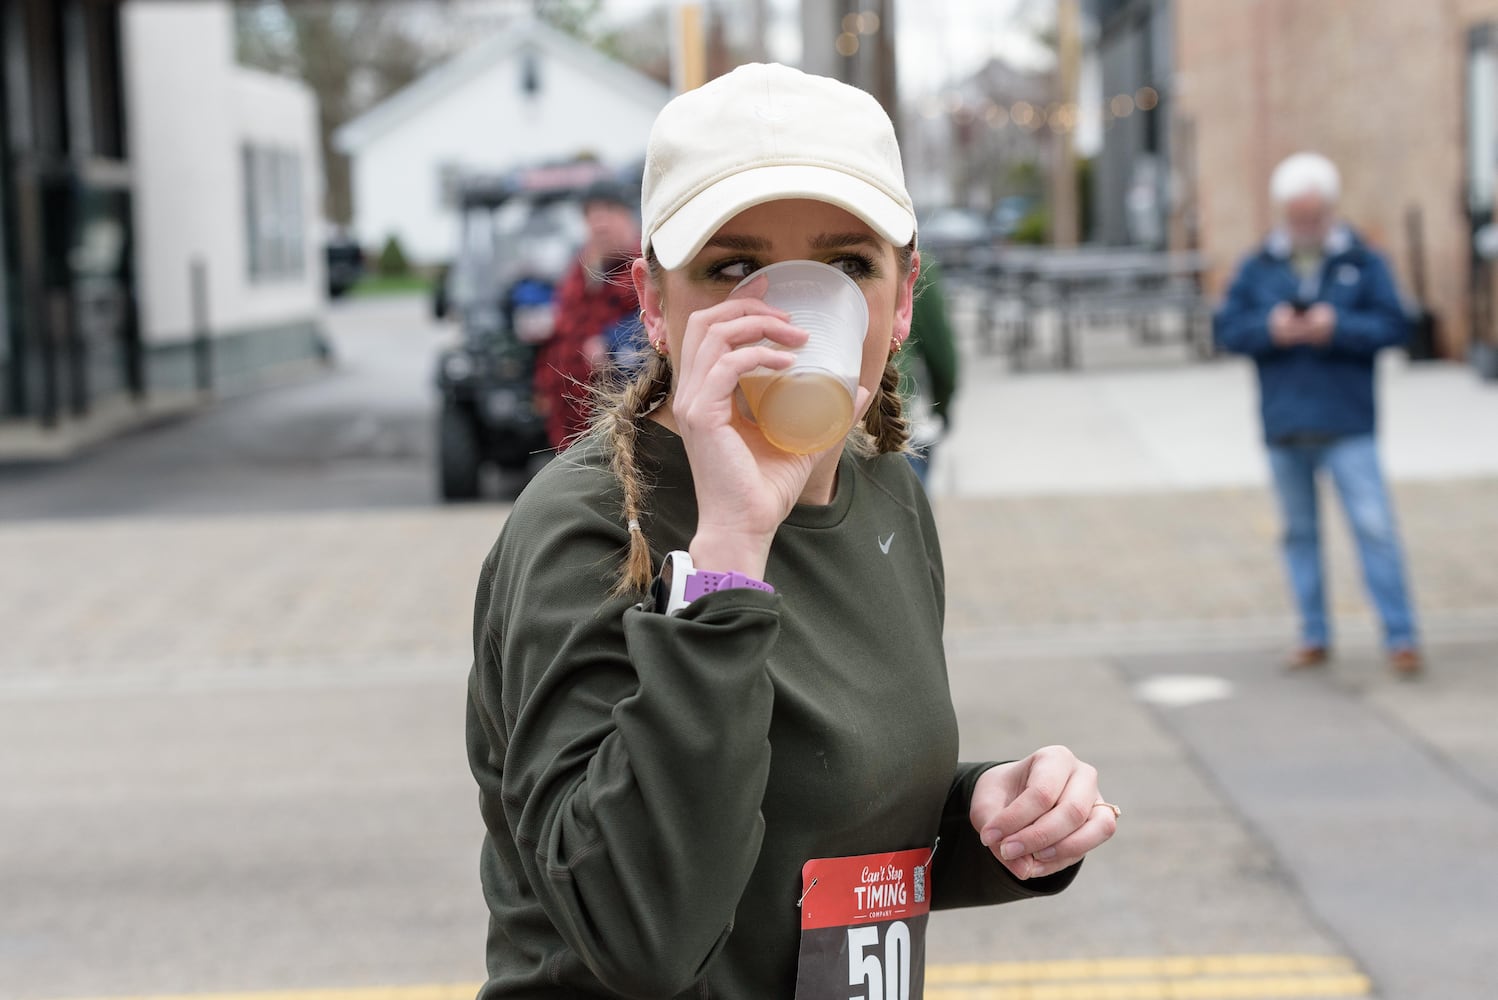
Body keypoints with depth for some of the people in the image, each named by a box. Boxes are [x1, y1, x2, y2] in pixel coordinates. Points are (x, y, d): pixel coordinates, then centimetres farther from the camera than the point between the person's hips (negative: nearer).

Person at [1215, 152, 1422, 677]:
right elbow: (1226, 329, 4)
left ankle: (1400, 637, -4)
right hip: (1283, 424, 3)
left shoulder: (1364, 263, 3)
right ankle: (1314, 637, 19)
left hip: (1347, 425, -3)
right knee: (1299, 533, 9)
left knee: (1374, 525, -9)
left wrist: (1338, 328, -18)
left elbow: (1393, 326, -4)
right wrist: (1269, 329, -14)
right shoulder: (1258, 268, 9)